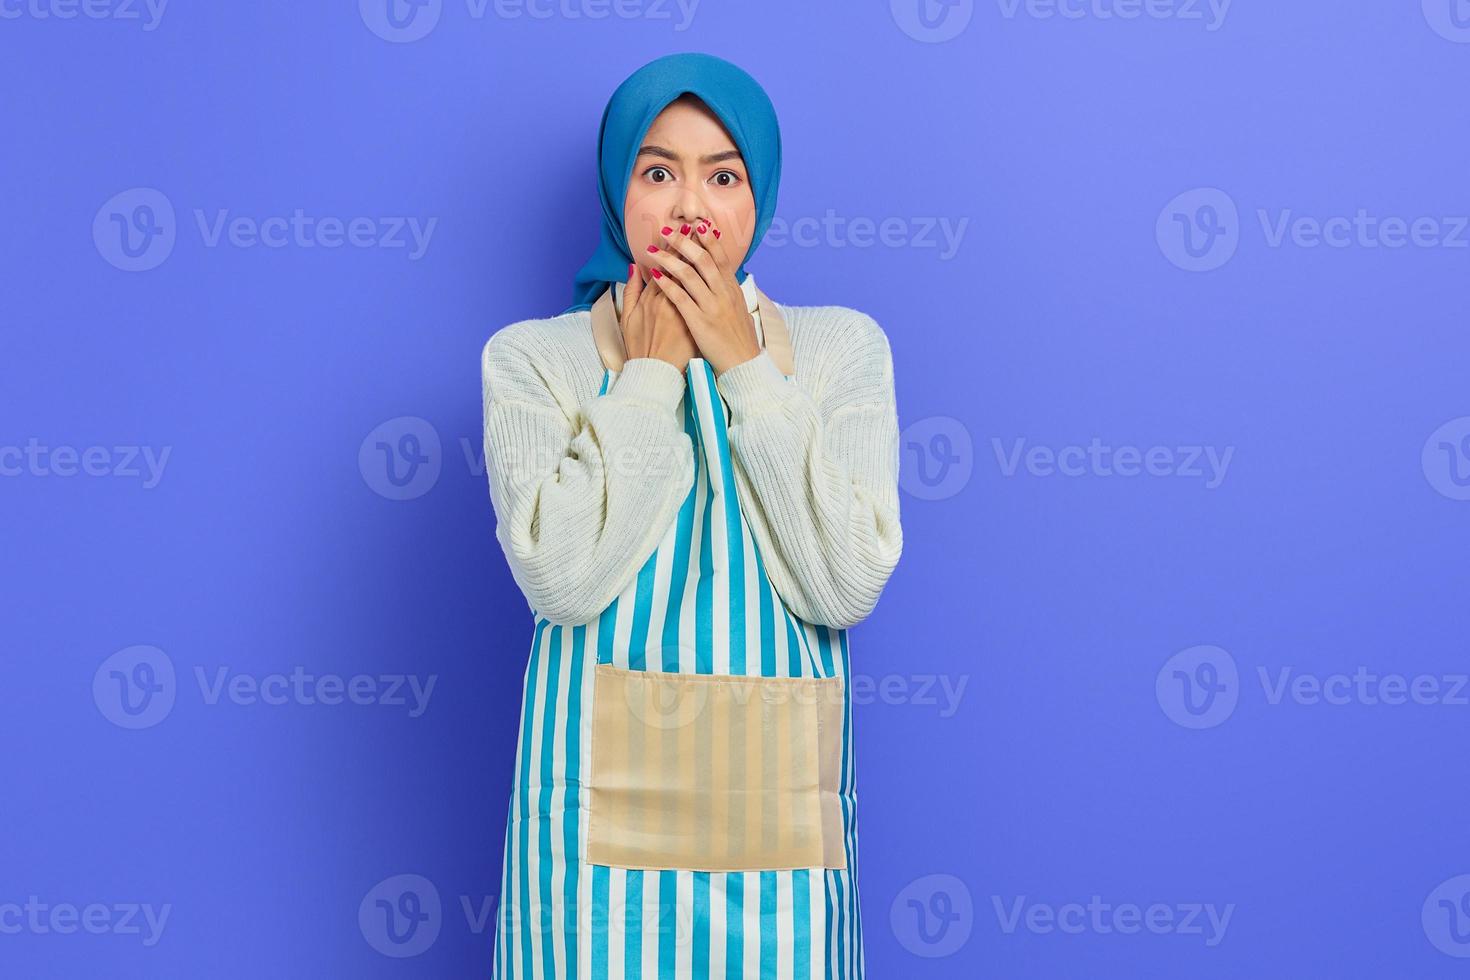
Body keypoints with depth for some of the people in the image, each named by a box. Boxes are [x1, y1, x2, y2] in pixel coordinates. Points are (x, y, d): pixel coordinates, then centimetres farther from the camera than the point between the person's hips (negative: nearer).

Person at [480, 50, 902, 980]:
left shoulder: (841, 346, 2)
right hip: (602, 793, 0)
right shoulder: (532, 358, 0)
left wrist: (747, 368, -11)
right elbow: (562, 580, -14)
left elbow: (846, 586, -10)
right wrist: (650, 372, -11)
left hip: (773, 797, 1)